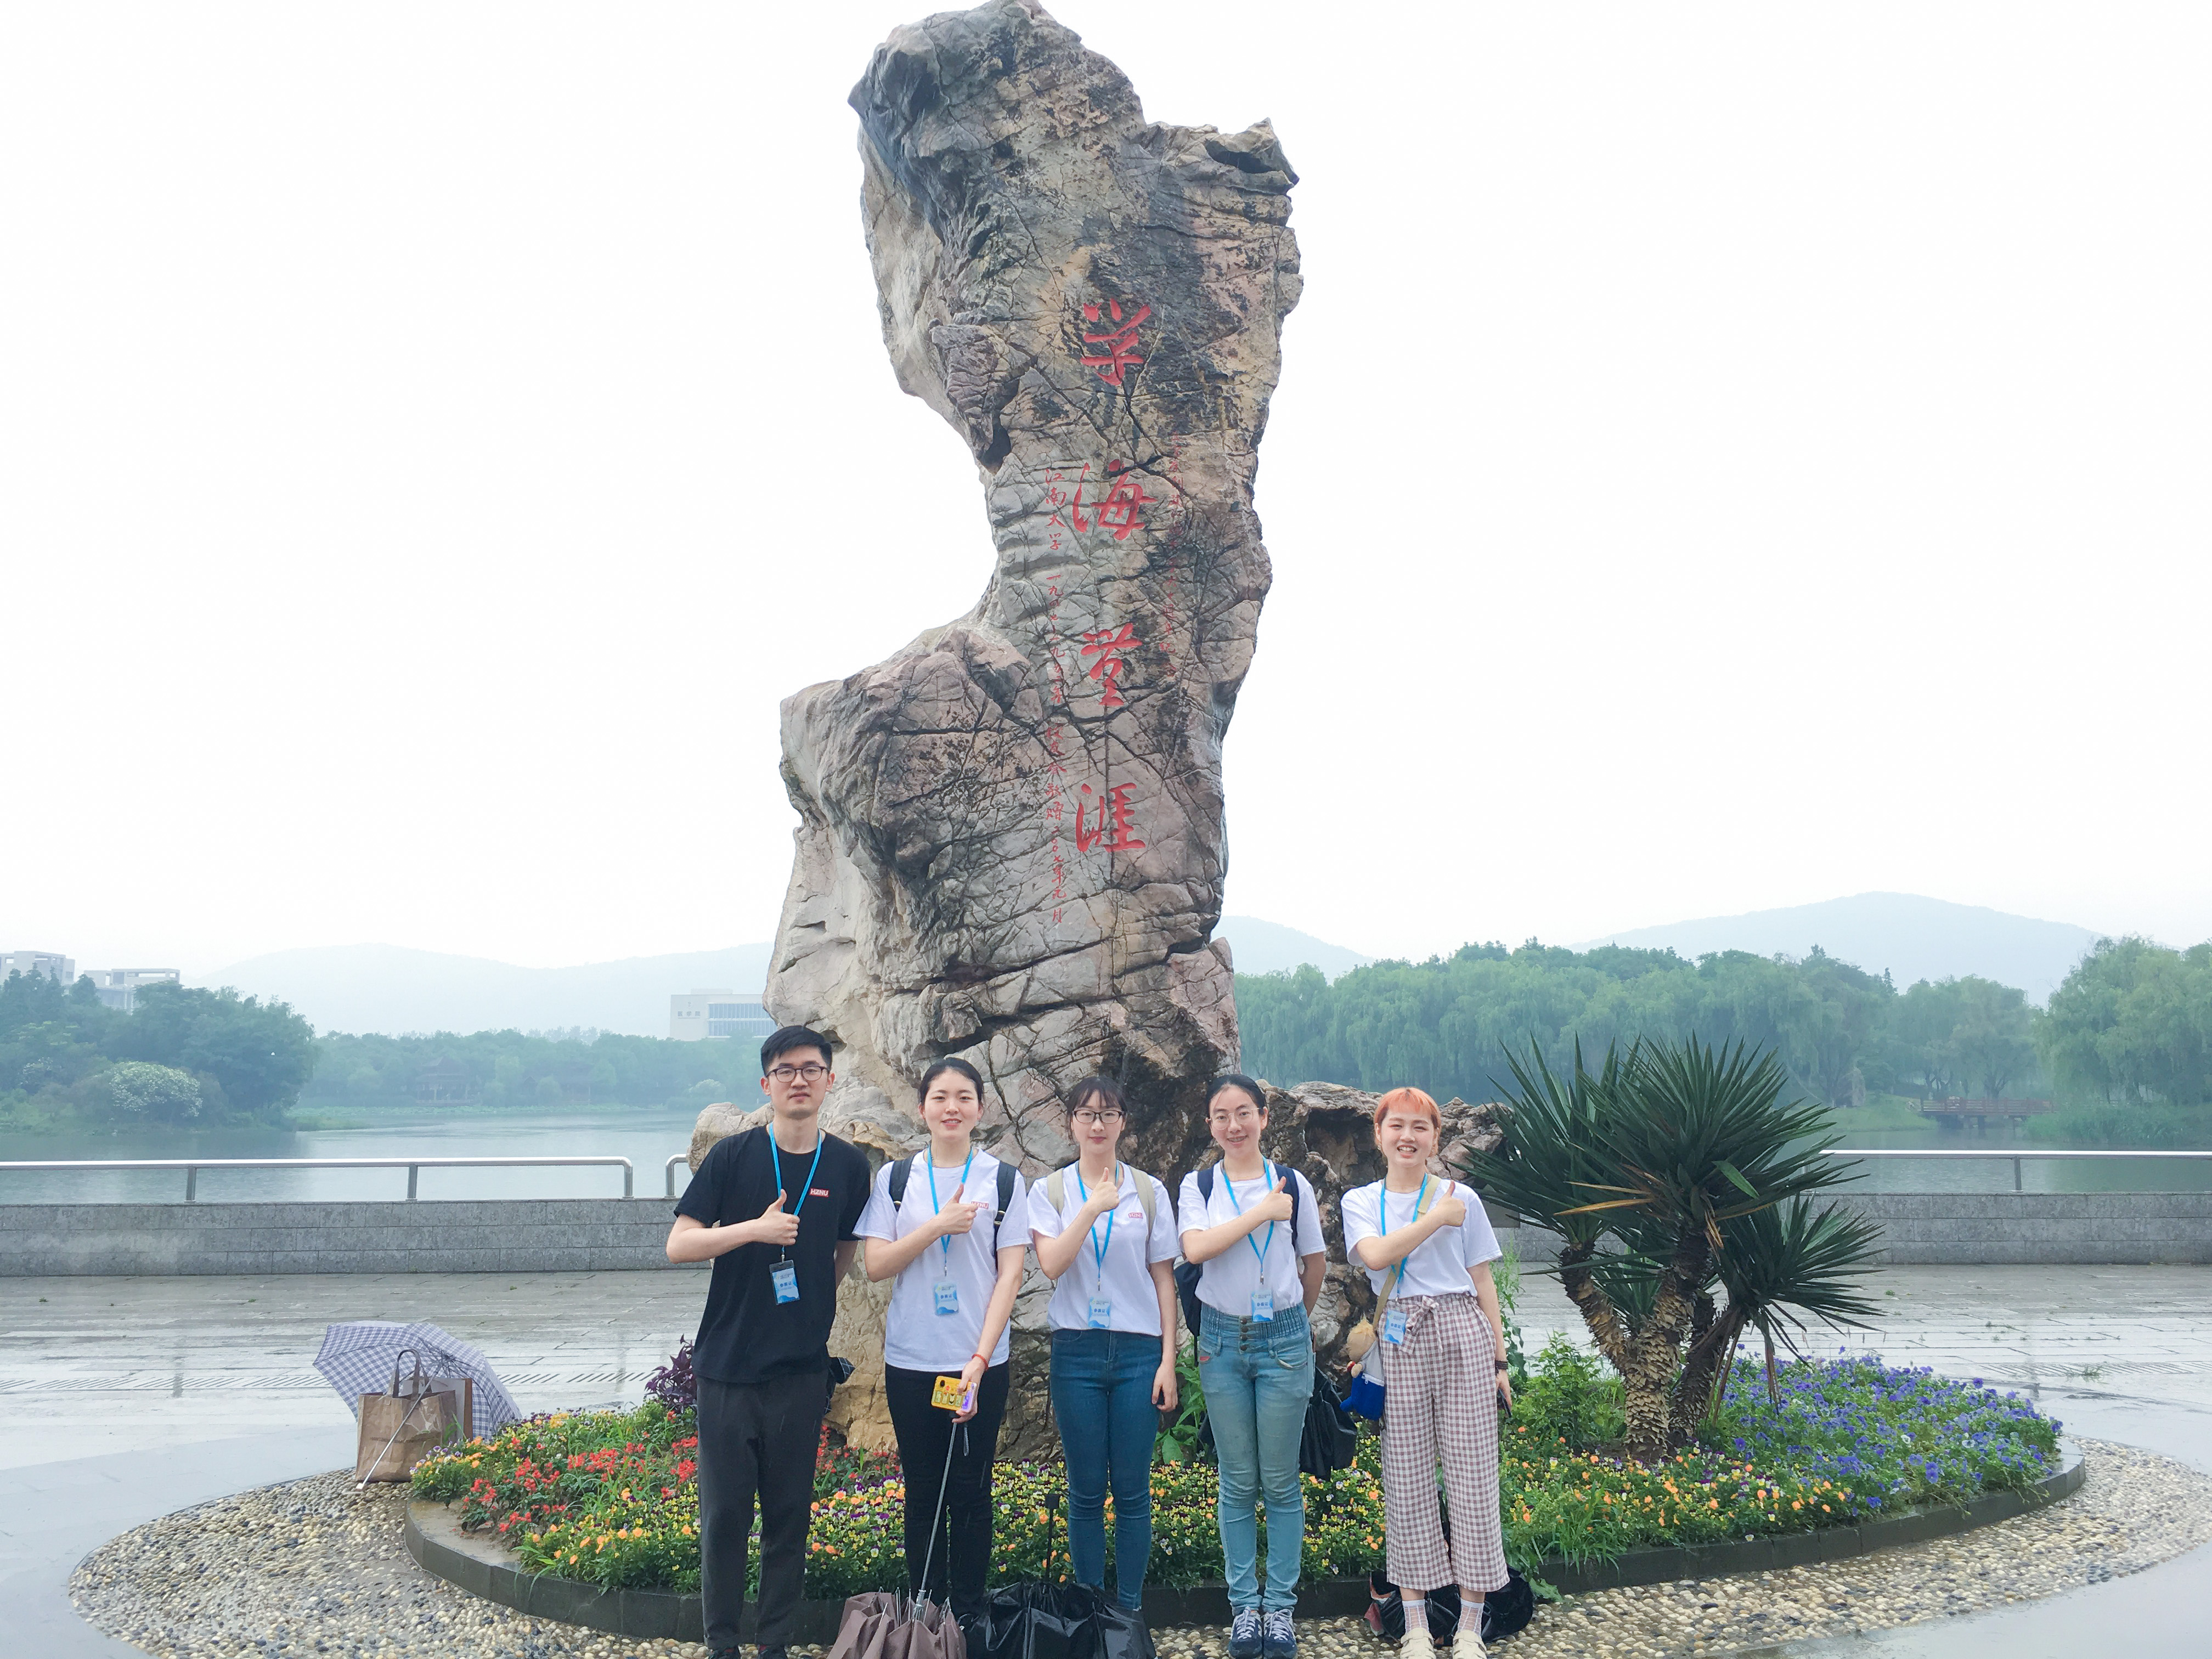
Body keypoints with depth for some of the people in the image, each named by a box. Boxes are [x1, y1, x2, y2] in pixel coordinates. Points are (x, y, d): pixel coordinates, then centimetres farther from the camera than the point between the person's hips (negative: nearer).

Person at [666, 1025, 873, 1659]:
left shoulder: (848, 1165, 2)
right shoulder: (732, 1156, -4)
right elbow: (678, 1244, -8)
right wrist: (756, 1229, -19)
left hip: (802, 1369, 1)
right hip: (728, 1366, -1)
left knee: (790, 1512, 8)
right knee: (724, 1511, 5)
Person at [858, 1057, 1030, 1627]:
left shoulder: (1005, 1180, 0)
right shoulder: (895, 1178, 4)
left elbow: (1010, 1274, -4)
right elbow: (876, 1265, -2)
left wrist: (980, 1360, -12)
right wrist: (938, 1226, -15)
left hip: (980, 1361, -1)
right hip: (910, 1361, 1)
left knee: (970, 1492, 5)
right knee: (922, 1492, 8)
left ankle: (969, 1618, 17)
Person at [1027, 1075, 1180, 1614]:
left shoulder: (1149, 1192, 5)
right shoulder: (1050, 1191, 4)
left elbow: (1164, 1280, 5)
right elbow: (1051, 1264, -11)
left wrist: (1168, 1361, 1)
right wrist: (1093, 1209, -21)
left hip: (1138, 1351, 0)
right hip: (1077, 1350, 0)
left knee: (1133, 1490, 3)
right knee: (1086, 1490, 5)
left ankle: (1130, 1608, 16)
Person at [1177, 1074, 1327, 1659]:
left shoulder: (1293, 1185, -1)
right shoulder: (1199, 1186, 0)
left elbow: (1313, 1264, 9)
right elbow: (1195, 1248, -18)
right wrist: (1261, 1213, -18)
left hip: (1283, 1339, 0)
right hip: (1222, 1341, 1)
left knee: (1281, 1481, 4)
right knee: (1237, 1482, 7)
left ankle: (1280, 1604, 15)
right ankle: (1243, 1604, 17)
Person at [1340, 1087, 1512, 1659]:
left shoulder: (1461, 1198, 7)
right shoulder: (1360, 1201, 7)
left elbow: (1483, 1282, 9)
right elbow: (1376, 1255, -13)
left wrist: (1499, 1360, 6)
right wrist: (1437, 1219, -12)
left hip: (1463, 1334, 0)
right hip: (1400, 1343, 0)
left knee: (1472, 1473, -1)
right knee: (1406, 1478, 3)